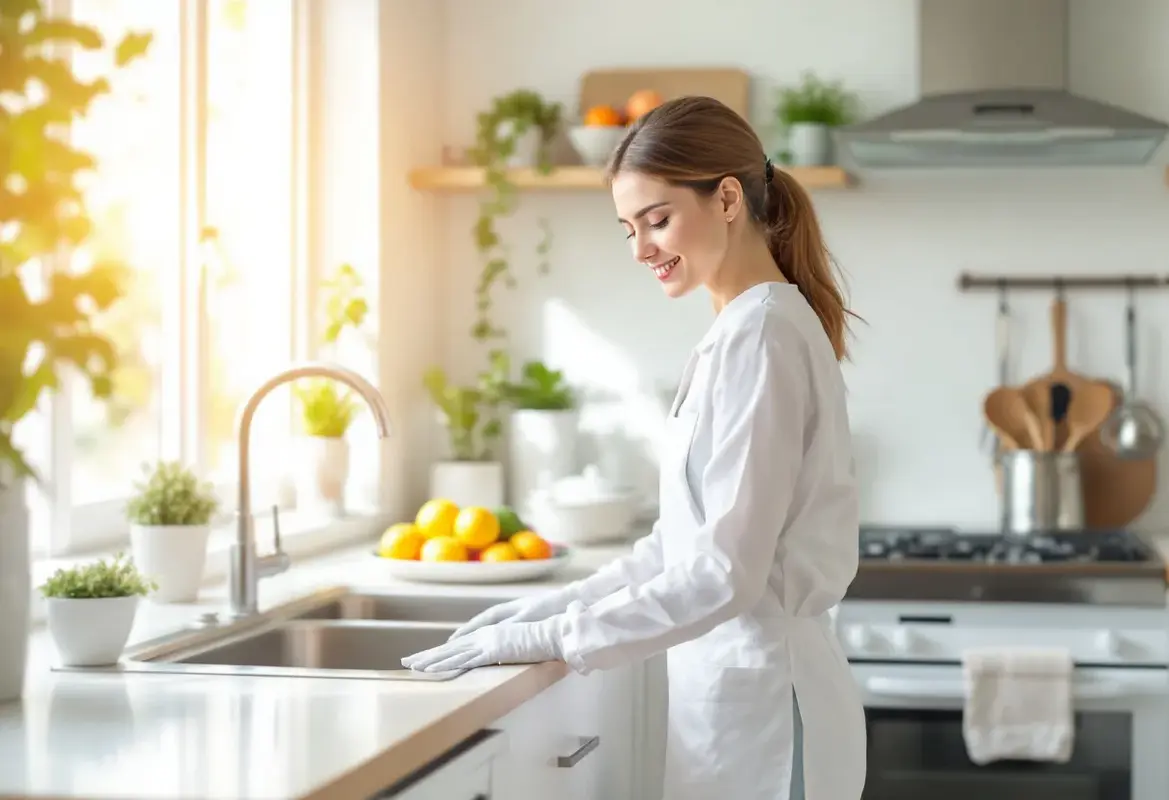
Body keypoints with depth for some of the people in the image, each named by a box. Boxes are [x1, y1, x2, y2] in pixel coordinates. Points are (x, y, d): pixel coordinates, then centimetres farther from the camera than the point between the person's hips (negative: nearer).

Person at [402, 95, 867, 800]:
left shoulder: (760, 336, -16)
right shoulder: (746, 327, 12)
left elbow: (725, 571, -21)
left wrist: (551, 638, -17)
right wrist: (557, 604, 10)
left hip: (761, 696, -9)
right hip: (736, 683, 9)